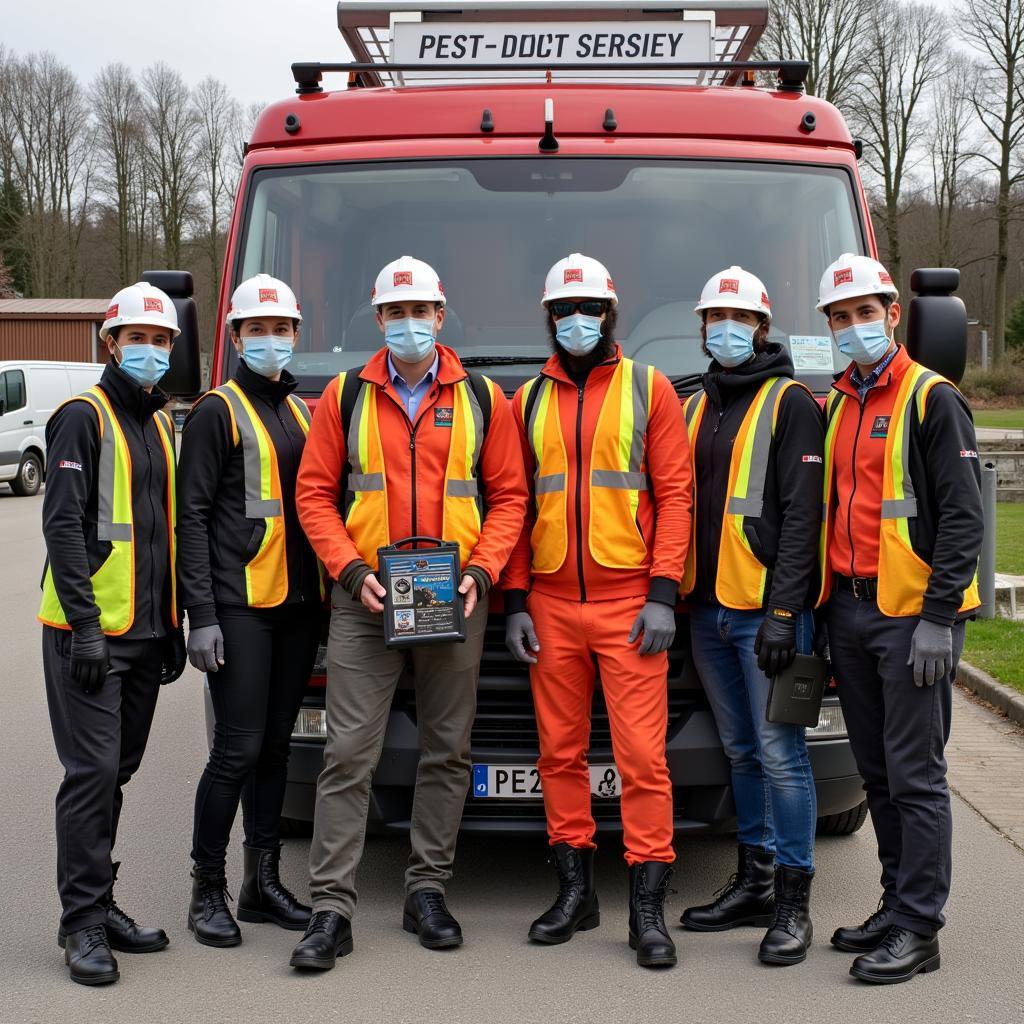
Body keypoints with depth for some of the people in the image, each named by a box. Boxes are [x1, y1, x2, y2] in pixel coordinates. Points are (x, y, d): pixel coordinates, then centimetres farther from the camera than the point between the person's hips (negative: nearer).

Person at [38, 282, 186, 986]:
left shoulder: (161, 423, 16)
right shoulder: (84, 417, -6)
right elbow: (64, 524, -14)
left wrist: (174, 626, 16)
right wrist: (85, 624, -19)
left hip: (146, 632, 7)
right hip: (89, 631, -7)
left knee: (116, 771, 13)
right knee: (93, 771, -7)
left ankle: (101, 904, 23)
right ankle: (83, 921, 2)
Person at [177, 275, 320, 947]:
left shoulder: (302, 413, 17)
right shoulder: (217, 412, -2)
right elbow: (193, 517, -7)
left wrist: (323, 598, 14)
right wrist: (201, 616, -14)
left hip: (298, 603, 6)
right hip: (240, 606, -6)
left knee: (276, 745, 11)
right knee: (239, 750, -7)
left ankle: (264, 882, 21)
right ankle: (208, 892, 6)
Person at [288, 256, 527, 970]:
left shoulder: (483, 399, 6)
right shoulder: (346, 397, 5)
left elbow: (508, 496, 7)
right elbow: (316, 494, 4)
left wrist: (480, 573, -7)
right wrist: (352, 573, -8)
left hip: (455, 604, 1)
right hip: (365, 601, -1)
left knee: (447, 751, 9)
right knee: (349, 754, -3)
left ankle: (428, 890, 23)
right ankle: (332, 908, 2)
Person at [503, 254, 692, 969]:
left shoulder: (649, 389, 4)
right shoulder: (528, 401, 12)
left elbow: (674, 494, -1)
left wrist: (663, 594, -9)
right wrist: (516, 601, 4)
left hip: (629, 605, -3)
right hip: (550, 607, 3)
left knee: (642, 754, -4)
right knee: (561, 752, 8)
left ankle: (649, 906, 3)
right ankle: (575, 891, 21)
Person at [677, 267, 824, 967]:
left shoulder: (791, 404, -3)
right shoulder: (695, 408, 18)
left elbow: (801, 514, -11)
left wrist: (783, 611, -18)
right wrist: (677, 597, 12)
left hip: (767, 610, -7)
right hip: (708, 608, 7)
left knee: (780, 751, -5)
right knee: (742, 750, 14)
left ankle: (793, 903, 3)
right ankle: (754, 883, 24)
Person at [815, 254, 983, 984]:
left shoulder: (933, 400, -7)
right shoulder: (834, 407, 15)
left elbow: (963, 518, -12)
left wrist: (938, 620, -18)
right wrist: (819, 608, 15)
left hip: (912, 614, -7)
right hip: (850, 610, 7)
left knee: (915, 773, -3)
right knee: (877, 771, 13)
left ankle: (918, 931, 4)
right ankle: (900, 904, 25)